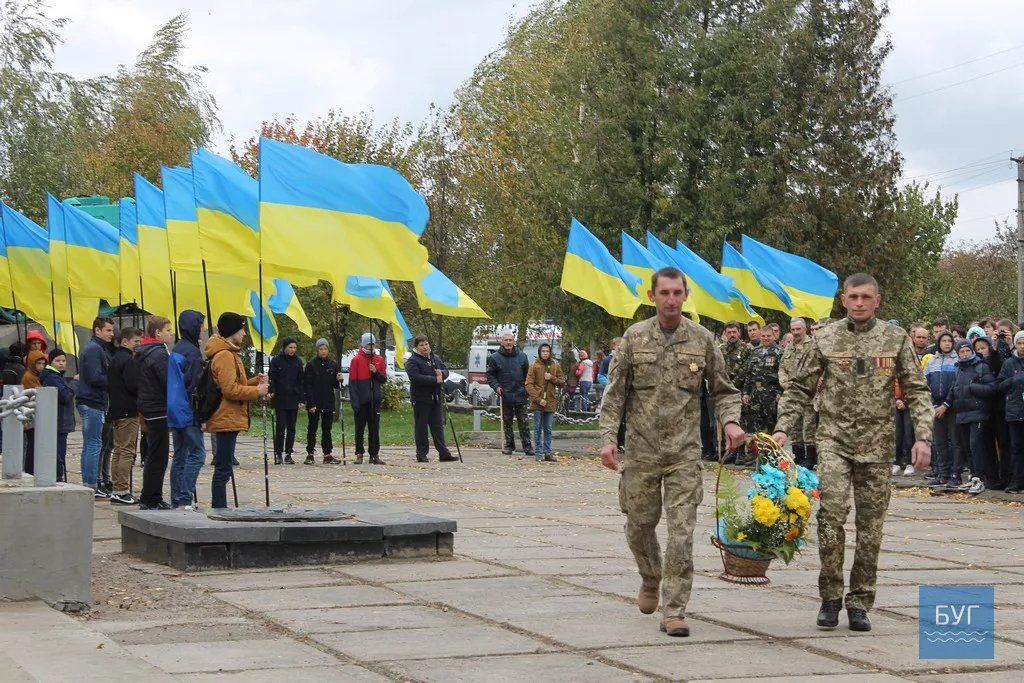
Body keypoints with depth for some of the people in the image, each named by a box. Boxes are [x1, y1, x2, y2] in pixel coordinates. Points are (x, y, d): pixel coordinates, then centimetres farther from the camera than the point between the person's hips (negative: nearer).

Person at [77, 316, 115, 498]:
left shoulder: (98, 349, 19)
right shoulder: (94, 349, -12)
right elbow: (96, 378, -20)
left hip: (90, 403, 10)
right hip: (93, 403, -10)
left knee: (90, 446, 12)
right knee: (94, 445, -7)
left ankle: (88, 484, 16)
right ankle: (91, 487, -6)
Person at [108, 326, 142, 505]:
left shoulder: (115, 359, 17)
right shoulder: (128, 360, -14)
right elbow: (134, 386, -21)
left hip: (116, 410, 10)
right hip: (129, 411, -10)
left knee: (119, 450, 13)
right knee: (127, 452, -8)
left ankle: (116, 490, 16)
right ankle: (122, 492, -9)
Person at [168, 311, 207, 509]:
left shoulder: (176, 350, 15)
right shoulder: (192, 352, -13)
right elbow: (194, 386, -17)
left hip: (175, 412, 9)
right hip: (188, 413, -9)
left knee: (179, 456, 11)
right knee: (196, 454, -8)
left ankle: (177, 500, 12)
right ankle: (185, 499, -14)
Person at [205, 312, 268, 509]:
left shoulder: (228, 354, 18)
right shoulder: (225, 356, -15)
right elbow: (230, 389, -21)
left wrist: (254, 381, 8)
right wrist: (257, 391, -11)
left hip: (227, 419, 11)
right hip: (227, 419, -11)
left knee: (223, 468, 13)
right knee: (223, 469, -9)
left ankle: (219, 509, 17)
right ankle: (219, 510, -9)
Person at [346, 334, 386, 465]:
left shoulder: (379, 359, 8)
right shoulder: (356, 360, -4)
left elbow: (384, 379, 10)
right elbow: (352, 383, -6)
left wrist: (376, 372, -10)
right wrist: (354, 401, -13)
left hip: (375, 400, 4)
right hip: (361, 401, -3)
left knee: (375, 428, 6)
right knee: (360, 428, 2)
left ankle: (374, 454, 9)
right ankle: (359, 454, 7)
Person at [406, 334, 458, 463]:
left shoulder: (435, 358, 14)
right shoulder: (412, 361, -8)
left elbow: (446, 371, 13)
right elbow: (416, 377, -21)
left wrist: (441, 373, -12)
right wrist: (435, 380, -21)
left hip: (436, 398, 6)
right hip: (421, 398, -6)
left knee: (438, 426, 6)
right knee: (421, 427, 0)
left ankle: (444, 453, 5)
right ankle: (421, 454, 5)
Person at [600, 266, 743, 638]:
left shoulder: (702, 339, 3)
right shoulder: (634, 338, 1)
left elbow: (723, 389, 11)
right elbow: (614, 394, 2)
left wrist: (730, 421, -9)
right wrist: (608, 437, -8)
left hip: (685, 451, -1)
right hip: (641, 450, 1)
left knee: (682, 531, -8)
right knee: (639, 524, 11)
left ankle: (674, 610, -4)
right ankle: (651, 578, 41)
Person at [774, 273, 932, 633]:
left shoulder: (896, 339, 5)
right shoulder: (825, 339, 4)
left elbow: (917, 391, 4)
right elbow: (800, 388, 9)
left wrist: (923, 437, -7)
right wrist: (782, 428, -2)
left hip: (877, 445, 1)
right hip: (834, 438, -1)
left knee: (871, 525, 4)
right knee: (831, 512, -17)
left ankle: (859, 603, 14)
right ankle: (830, 596, -4)